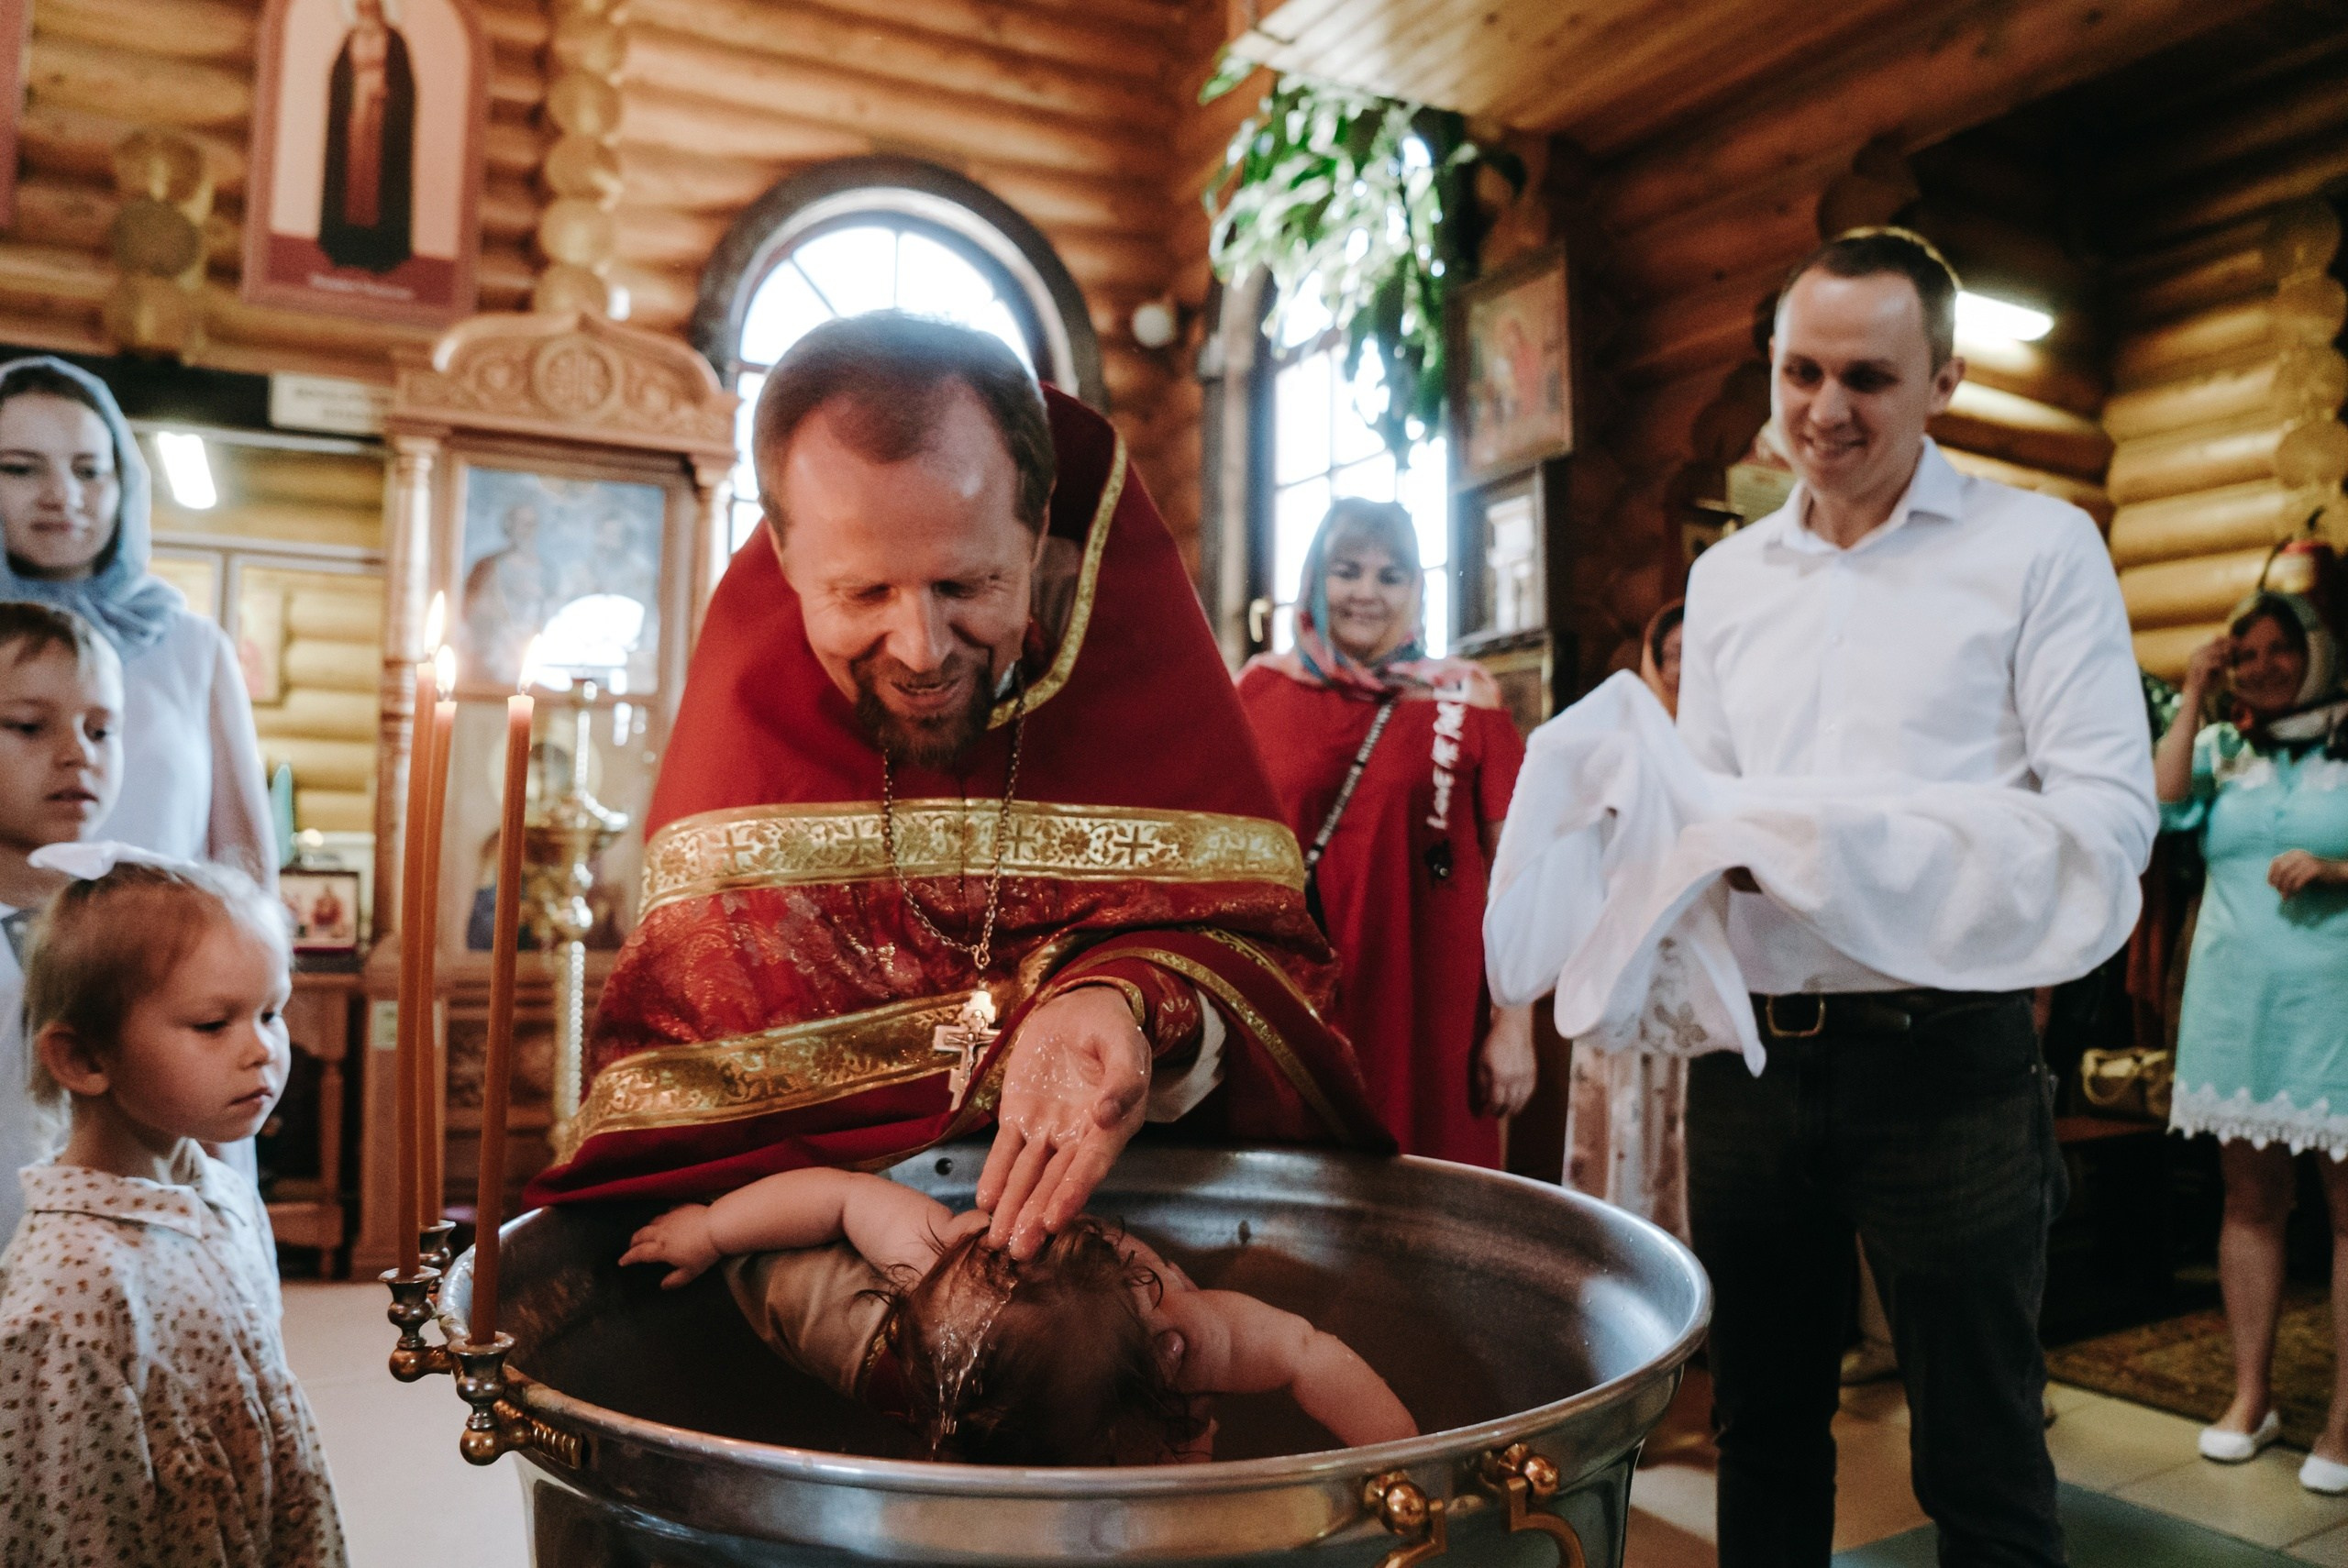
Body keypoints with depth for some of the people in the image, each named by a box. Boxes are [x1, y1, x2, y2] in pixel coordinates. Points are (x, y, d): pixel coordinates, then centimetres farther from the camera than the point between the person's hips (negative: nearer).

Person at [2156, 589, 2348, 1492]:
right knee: (2249, 1197, 9)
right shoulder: (2222, 748, 11)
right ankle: (2251, 1395, 19)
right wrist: (2194, 697, -3)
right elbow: (2163, 805, -6)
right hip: (2235, 1000, 3)